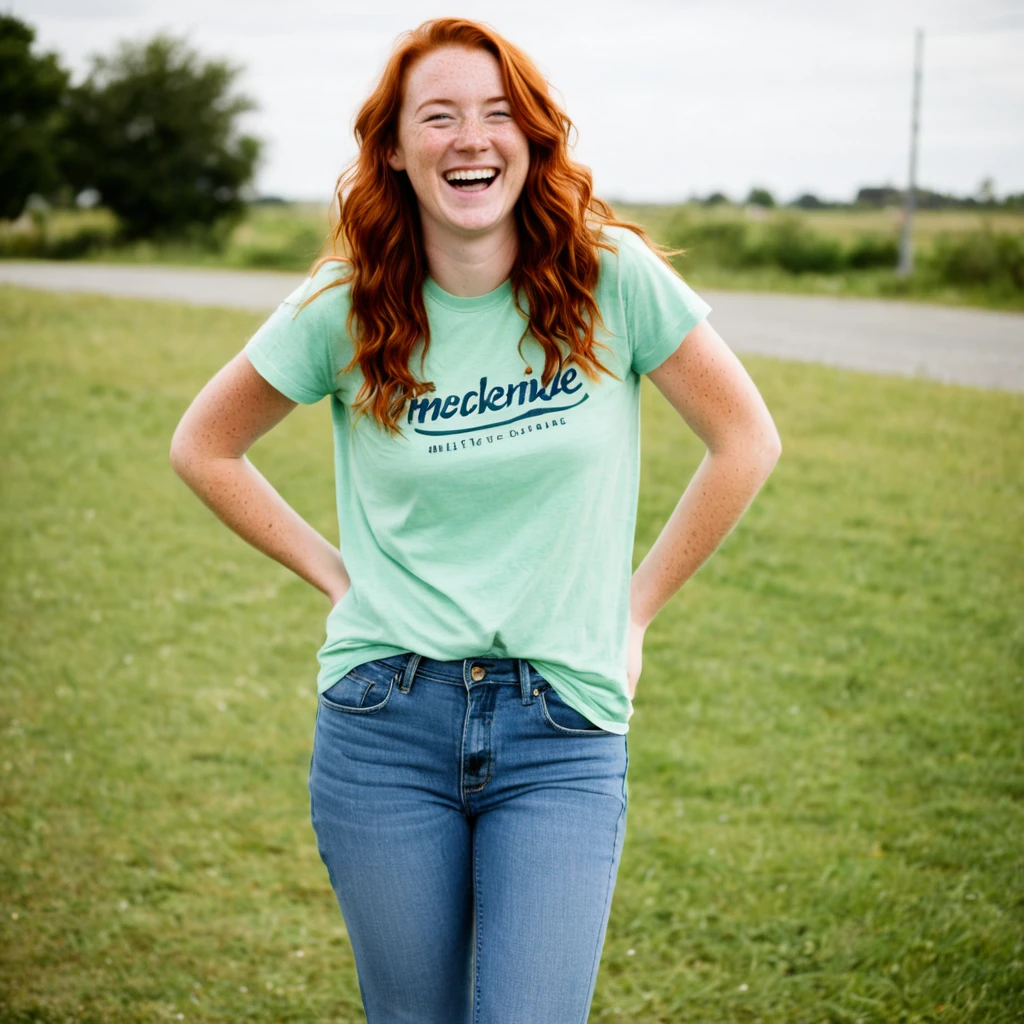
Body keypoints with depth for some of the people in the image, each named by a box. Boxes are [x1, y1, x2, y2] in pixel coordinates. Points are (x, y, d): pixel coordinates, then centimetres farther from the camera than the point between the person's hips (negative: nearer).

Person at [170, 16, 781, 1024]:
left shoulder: (612, 278, -5)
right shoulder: (345, 310, -1)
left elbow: (746, 441, 4)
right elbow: (203, 446, 12)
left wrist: (634, 608, 5)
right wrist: (332, 572, 6)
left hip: (562, 733, -1)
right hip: (385, 722, 1)